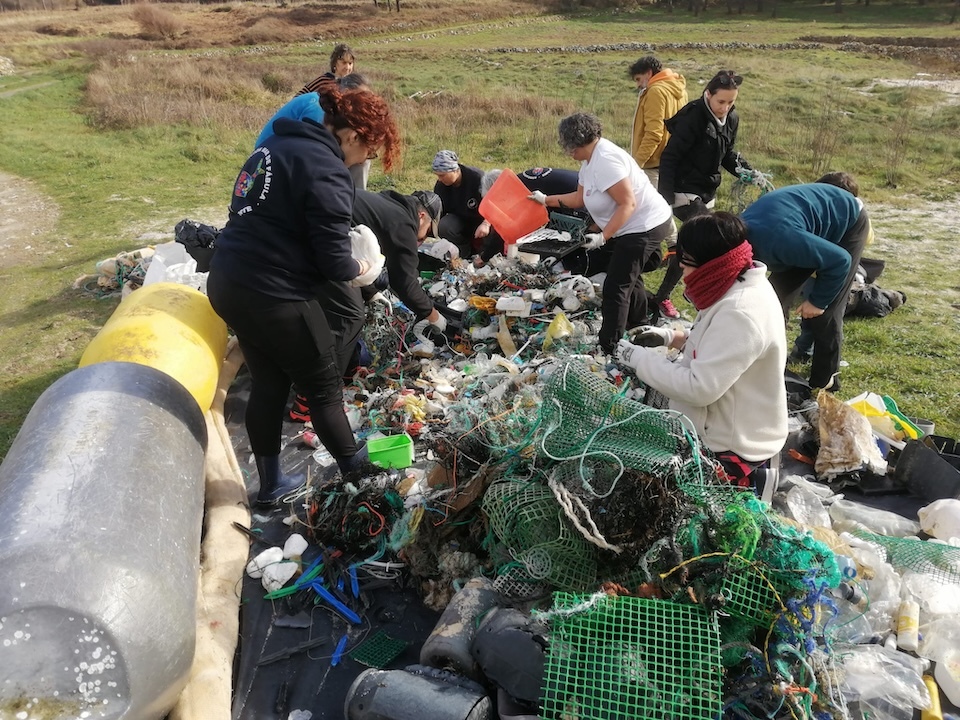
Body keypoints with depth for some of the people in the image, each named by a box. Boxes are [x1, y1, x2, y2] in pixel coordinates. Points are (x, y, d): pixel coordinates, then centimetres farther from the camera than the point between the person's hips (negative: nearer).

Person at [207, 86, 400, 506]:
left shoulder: (277, 147, 13)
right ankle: (357, 472, 29)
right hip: (274, 298, -9)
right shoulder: (326, 170, -15)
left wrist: (344, 261, 13)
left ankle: (270, 484, 34)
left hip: (228, 283, 9)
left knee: (267, 383, 21)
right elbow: (333, 259, -17)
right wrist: (358, 269, 5)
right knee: (324, 389, 10)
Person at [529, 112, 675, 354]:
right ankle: (638, 328, 47)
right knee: (629, 277, 27)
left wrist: (603, 237, -28)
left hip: (644, 227, -11)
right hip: (640, 226, 11)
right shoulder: (590, 159, 7)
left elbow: (628, 204, -27)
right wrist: (545, 199, 16)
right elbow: (580, 198, 16)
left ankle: (608, 350, -1)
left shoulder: (605, 161, -24)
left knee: (615, 288, -8)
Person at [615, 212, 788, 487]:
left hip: (733, 447, -9)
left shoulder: (740, 313, -31)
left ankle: (743, 483, 8)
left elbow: (699, 388, -31)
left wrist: (639, 357, -22)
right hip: (727, 427, 9)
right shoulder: (740, 286, -1)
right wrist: (670, 336, 2)